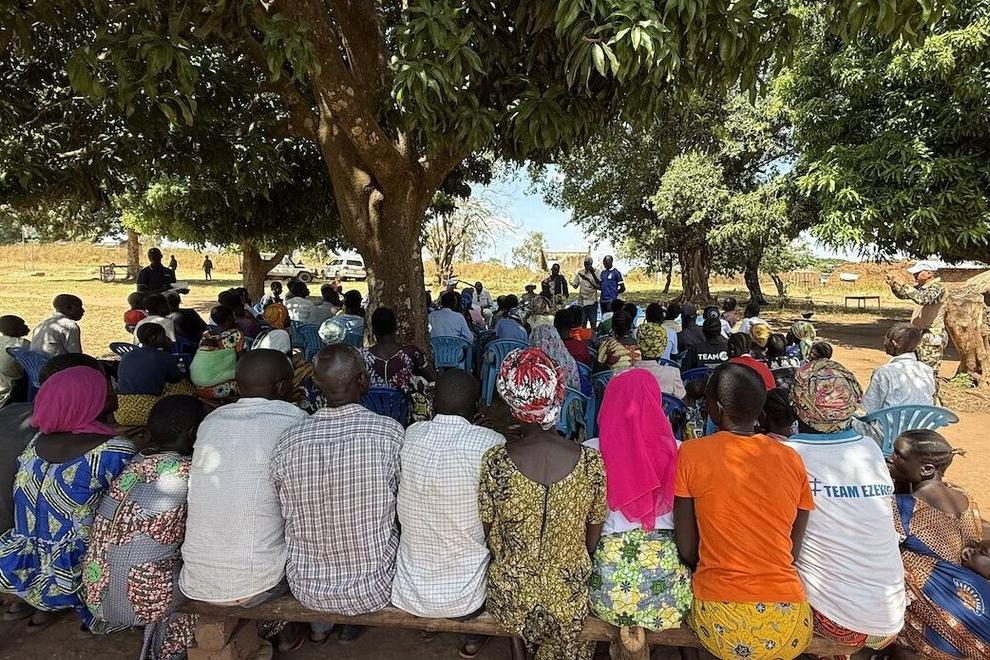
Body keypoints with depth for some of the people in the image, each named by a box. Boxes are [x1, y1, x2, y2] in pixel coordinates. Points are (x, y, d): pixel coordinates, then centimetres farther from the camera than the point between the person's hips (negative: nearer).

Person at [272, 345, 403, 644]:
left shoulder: (287, 442, -15)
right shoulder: (391, 433, -22)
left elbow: (288, 513, 0)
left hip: (307, 590, 3)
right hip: (374, 590, -2)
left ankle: (320, 625, 40)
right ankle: (350, 625, 39)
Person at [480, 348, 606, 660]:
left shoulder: (495, 462, -21)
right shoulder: (592, 462, -18)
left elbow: (488, 533, -7)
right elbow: (592, 538, -5)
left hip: (509, 597, -1)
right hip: (570, 598, 1)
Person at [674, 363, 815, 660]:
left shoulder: (690, 454, -9)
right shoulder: (792, 459, -2)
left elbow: (687, 549, -4)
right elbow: (794, 550, 4)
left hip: (719, 622, -2)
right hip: (789, 625, 2)